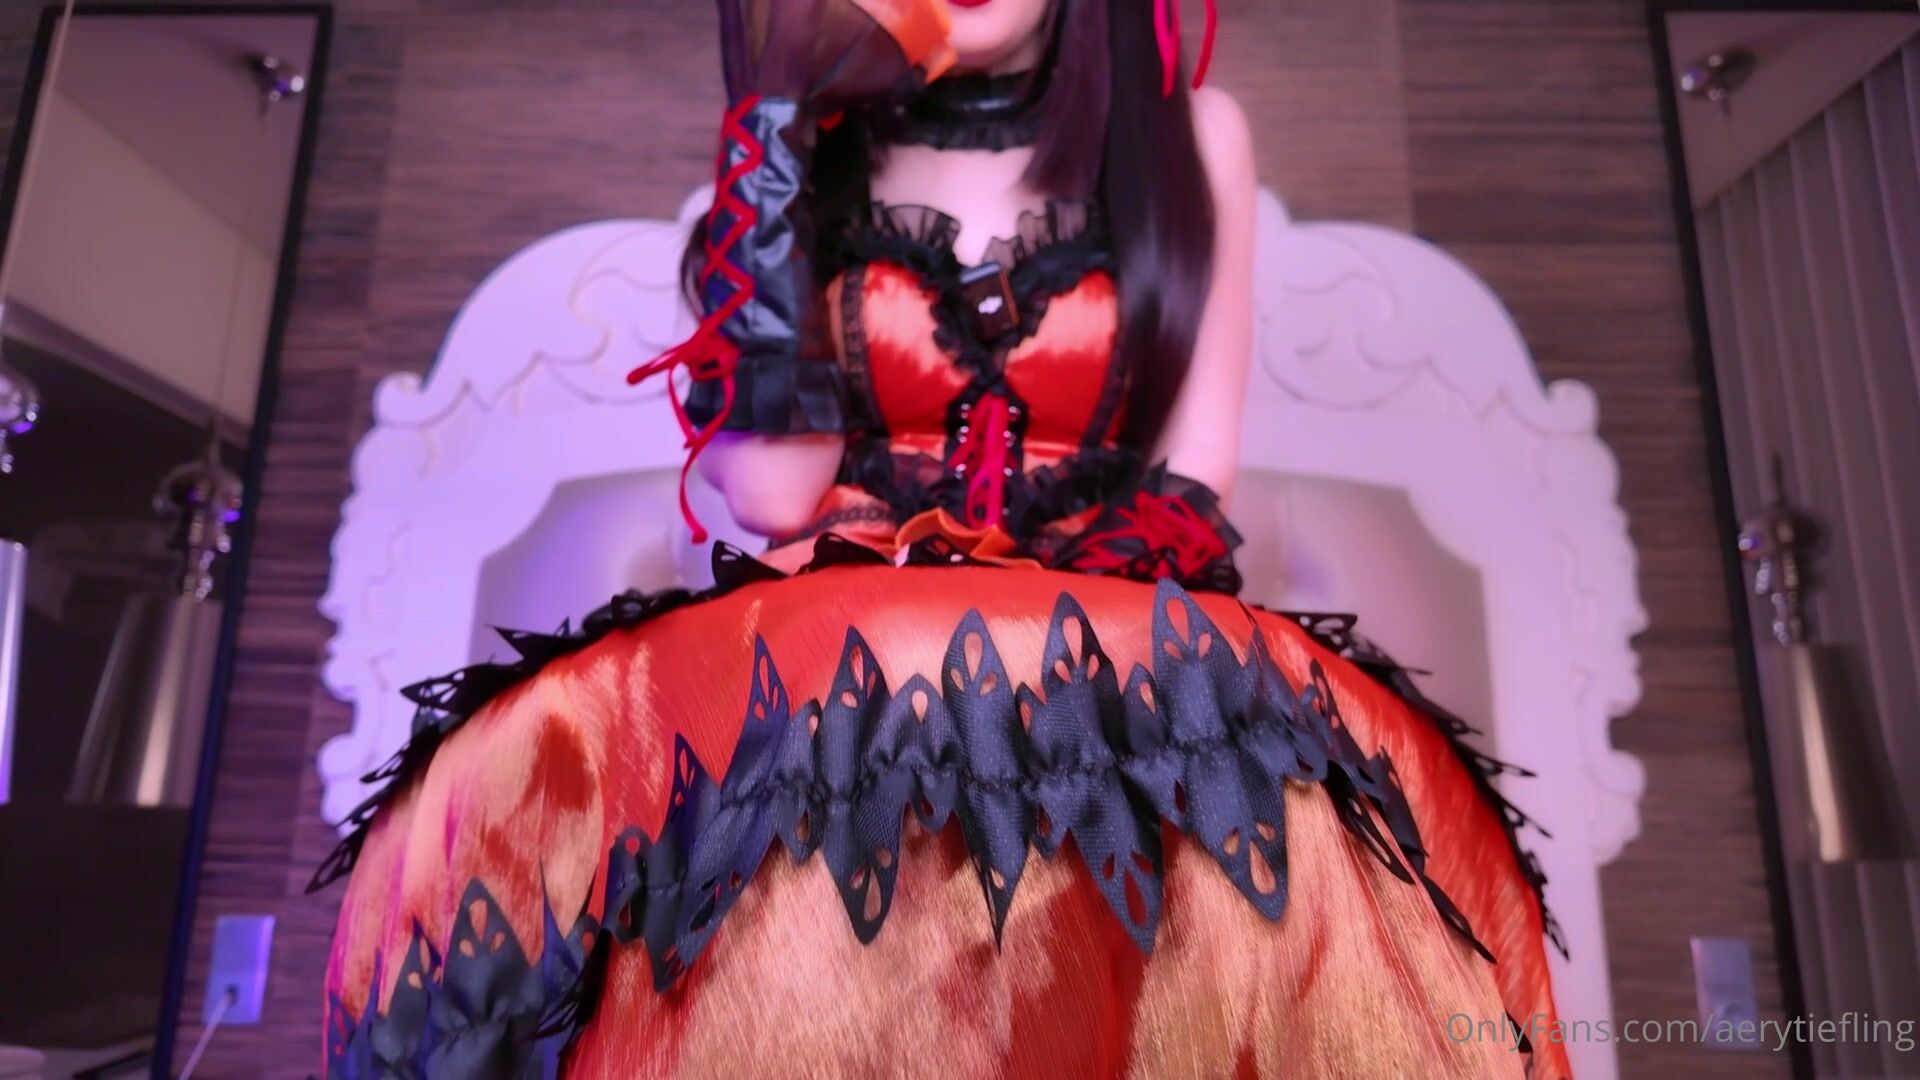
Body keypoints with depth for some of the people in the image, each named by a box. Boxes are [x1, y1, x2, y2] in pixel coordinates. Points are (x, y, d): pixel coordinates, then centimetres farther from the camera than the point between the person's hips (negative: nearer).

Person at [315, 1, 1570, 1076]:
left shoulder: (1189, 137, 10)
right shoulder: (807, 149, 10)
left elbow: (1189, 487, 6)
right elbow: (774, 491, -6)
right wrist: (780, 118, -4)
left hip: (1116, 669, 0)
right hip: (822, 665, 1)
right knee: (518, 794, -25)